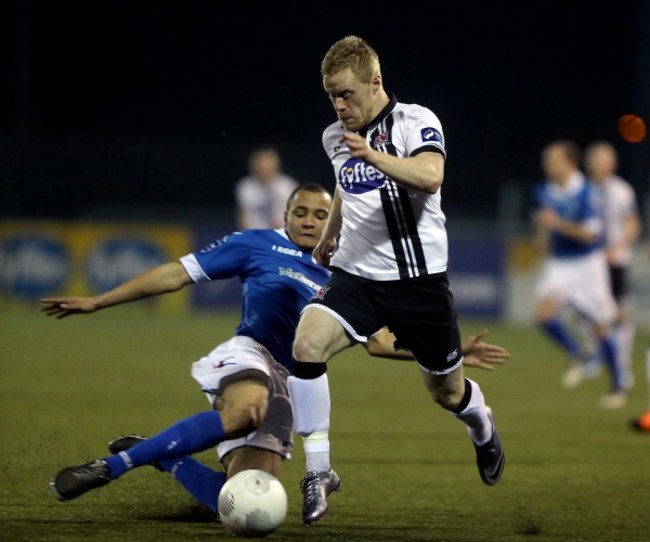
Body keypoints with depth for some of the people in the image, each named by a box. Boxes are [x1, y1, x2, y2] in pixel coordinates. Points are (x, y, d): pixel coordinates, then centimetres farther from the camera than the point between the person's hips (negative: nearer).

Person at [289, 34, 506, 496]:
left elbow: (430, 177, -31)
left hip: (419, 280, -4)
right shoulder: (335, 137, 9)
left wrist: (374, 156, -46)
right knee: (307, 345, -25)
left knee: (448, 392, 11)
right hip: (356, 275, 4)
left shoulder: (416, 122, -11)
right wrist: (329, 237, 43)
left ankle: (483, 431, 48)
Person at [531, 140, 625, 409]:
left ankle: (618, 386, 20)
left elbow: (590, 233, -20)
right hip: (558, 263, 4)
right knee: (544, 313, -20)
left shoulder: (586, 193, -17)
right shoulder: (545, 191, 0)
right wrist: (542, 235, 2)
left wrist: (559, 224, -30)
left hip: (587, 264, -4)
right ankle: (575, 356, 5)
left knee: (600, 327, 5)